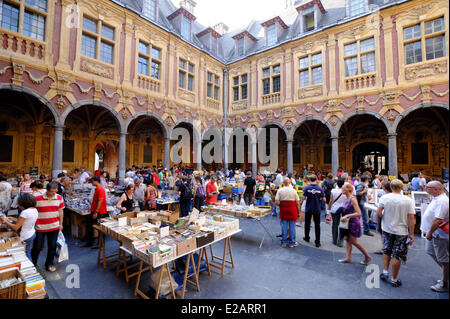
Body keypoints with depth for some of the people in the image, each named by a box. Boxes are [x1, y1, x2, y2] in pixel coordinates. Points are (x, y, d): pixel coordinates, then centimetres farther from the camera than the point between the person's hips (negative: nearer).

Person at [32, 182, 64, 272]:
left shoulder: (59, 198, -3)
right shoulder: (38, 199, -11)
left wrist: (60, 224, 9)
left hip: (54, 227, 2)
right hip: (40, 227, -2)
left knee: (52, 247, 10)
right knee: (37, 247, 7)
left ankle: (49, 264, 28)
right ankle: (32, 264, 33)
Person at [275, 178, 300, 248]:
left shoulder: (280, 191, -1)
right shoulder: (293, 190, 0)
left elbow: (276, 202, -9)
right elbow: (297, 203, -1)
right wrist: (298, 212, 7)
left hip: (283, 209, 1)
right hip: (292, 209, -1)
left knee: (284, 226, 8)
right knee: (292, 226, 8)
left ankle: (284, 243, 16)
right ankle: (292, 243, 18)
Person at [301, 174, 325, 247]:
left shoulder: (307, 188, -10)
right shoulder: (320, 189, -6)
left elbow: (304, 198, -11)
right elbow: (324, 199, -4)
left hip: (308, 209, 0)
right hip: (317, 209, 0)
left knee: (307, 224, 16)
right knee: (317, 225, 6)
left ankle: (307, 237, 31)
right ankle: (317, 242, 7)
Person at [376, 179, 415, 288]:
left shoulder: (384, 198, -9)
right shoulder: (408, 200, -9)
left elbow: (378, 213, -12)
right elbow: (411, 219, -10)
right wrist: (411, 234, -2)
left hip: (387, 229, 1)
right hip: (401, 232, -1)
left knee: (386, 251, 22)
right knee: (397, 255, 9)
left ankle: (385, 272, 22)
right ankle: (394, 280, 20)